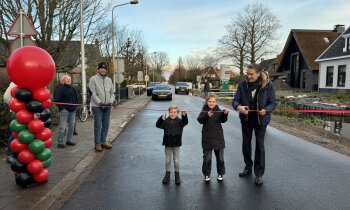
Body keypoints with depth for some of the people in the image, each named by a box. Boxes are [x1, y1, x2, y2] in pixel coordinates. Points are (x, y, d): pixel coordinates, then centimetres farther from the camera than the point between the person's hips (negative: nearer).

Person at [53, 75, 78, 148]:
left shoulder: (72, 88, 17)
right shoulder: (60, 88, -6)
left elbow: (76, 97, 25)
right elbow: (56, 99, -12)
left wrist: (75, 106, 13)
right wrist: (62, 108, -14)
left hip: (73, 110, 7)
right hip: (65, 110, -7)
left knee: (72, 126, 11)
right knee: (62, 127, -5)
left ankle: (69, 140, 22)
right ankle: (60, 142, 3)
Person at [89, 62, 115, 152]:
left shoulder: (109, 80, 13)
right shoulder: (93, 79, -3)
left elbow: (112, 92, 15)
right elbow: (93, 93, -10)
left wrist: (111, 102, -1)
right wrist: (100, 103, -16)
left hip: (107, 106, 5)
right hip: (97, 106, -5)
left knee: (106, 125, 10)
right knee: (98, 125, -2)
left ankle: (103, 142, 22)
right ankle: (97, 144, 8)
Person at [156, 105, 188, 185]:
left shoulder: (179, 121, -5)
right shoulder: (166, 121, -3)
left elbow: (185, 122, -23)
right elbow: (158, 125, -13)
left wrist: (184, 115, -43)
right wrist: (161, 119, -31)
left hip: (176, 144, -1)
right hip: (168, 144, 1)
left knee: (176, 161, 10)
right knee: (167, 160, 13)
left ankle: (177, 175, 25)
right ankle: (167, 175, 27)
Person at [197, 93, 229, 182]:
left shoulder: (219, 111, -1)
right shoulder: (204, 111, -3)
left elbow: (223, 120, -16)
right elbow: (200, 119, -19)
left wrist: (225, 114, -36)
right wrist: (207, 115, -38)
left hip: (218, 137, 1)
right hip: (207, 138, -1)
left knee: (220, 157, 11)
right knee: (207, 158, 7)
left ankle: (220, 173, 27)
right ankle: (206, 174, 22)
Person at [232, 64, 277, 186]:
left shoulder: (268, 85, -15)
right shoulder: (243, 84, -10)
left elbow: (273, 102, -11)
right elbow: (235, 100, -10)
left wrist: (266, 110, -31)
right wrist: (238, 107, -33)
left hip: (261, 120, -2)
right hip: (246, 119, 3)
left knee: (259, 145, 6)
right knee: (246, 143, 15)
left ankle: (259, 173, 19)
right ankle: (248, 167, 36)